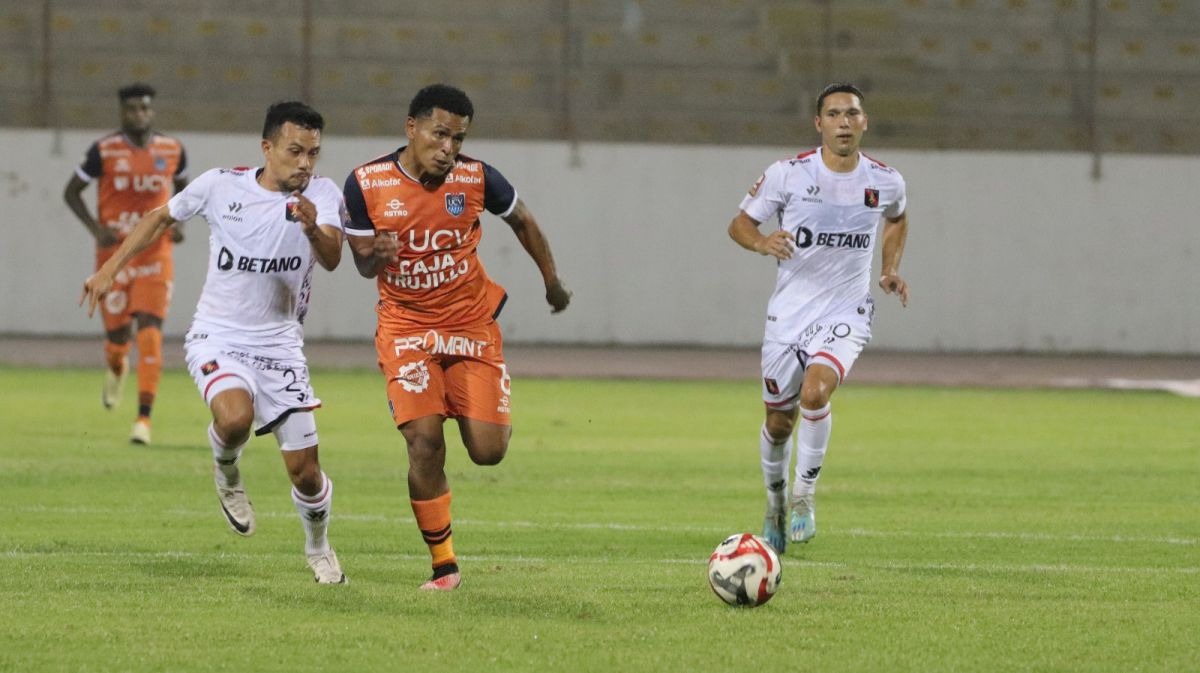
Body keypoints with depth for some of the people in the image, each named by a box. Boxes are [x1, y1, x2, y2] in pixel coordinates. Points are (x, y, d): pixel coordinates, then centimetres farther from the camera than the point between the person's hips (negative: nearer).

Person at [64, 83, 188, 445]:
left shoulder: (172, 150, 1)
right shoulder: (104, 150, -7)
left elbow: (182, 186, 20)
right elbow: (71, 191, 2)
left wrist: (180, 222, 2)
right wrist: (95, 228, -12)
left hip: (155, 256, 0)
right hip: (114, 255, 0)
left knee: (150, 335, -14)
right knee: (119, 336, 7)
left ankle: (144, 419, -13)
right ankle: (116, 369, 46)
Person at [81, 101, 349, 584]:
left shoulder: (322, 195, -9)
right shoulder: (220, 185, -8)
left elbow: (331, 259, -27)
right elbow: (161, 218, 10)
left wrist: (313, 229, -48)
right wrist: (110, 269, 7)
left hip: (279, 344, 1)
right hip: (217, 339, -1)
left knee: (305, 472, 1)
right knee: (235, 416, -34)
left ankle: (318, 548, 32)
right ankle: (227, 473, 2)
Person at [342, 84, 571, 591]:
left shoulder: (477, 178, -12)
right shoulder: (367, 184, -13)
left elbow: (522, 221, 8)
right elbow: (363, 264, -3)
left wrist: (552, 281, 18)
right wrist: (378, 256, -27)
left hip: (471, 322, 1)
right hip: (406, 326, -1)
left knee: (488, 451, -6)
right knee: (425, 443, -16)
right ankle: (443, 566, -1)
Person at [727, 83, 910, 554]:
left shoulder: (886, 182, -2)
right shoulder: (788, 174, -7)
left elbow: (896, 219, 22)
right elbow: (739, 224, 2)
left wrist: (891, 269, 6)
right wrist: (762, 243, -21)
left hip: (846, 314, -1)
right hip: (789, 312, 1)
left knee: (815, 392, -28)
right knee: (779, 422, 8)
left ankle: (804, 497, -11)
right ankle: (775, 505, 36)